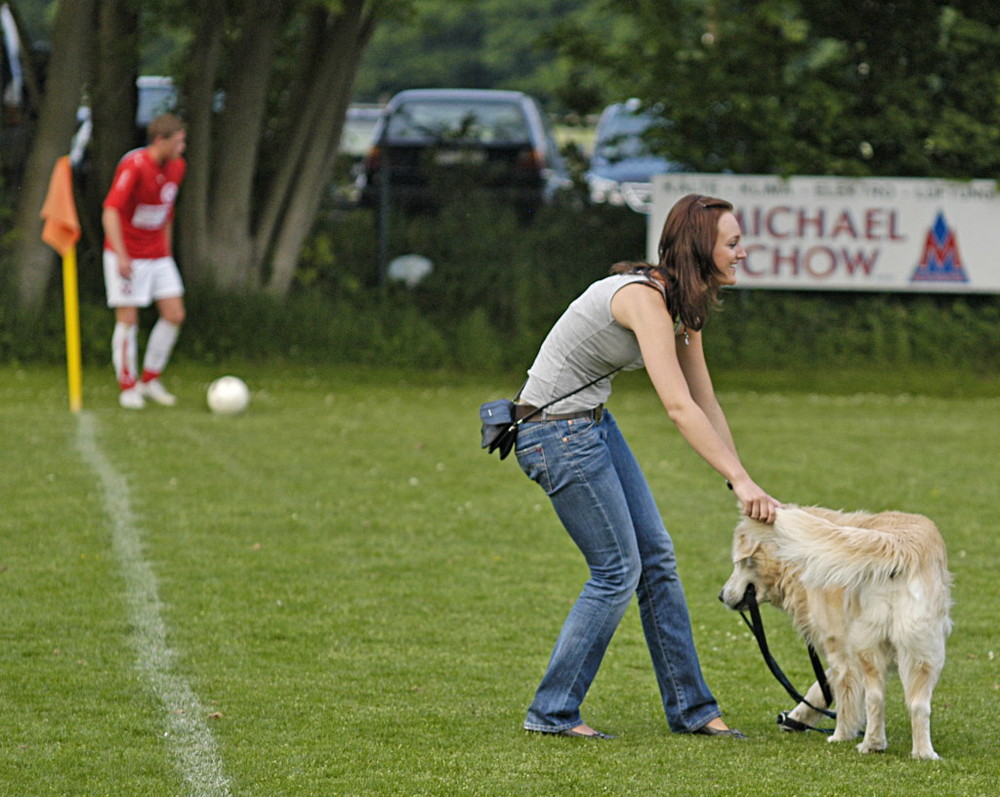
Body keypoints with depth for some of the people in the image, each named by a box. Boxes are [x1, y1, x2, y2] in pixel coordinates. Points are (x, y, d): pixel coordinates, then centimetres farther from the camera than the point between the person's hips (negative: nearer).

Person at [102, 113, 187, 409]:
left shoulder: (176, 166, 5)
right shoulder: (133, 166, -19)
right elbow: (111, 211, -25)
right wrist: (121, 256, -32)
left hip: (158, 256, 7)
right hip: (128, 257, -7)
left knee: (174, 315, 0)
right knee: (128, 320, -4)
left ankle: (150, 380, 15)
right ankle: (127, 388, 8)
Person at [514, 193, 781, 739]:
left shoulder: (684, 306, 5)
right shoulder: (644, 298, -25)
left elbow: (706, 403, 10)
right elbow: (679, 408, -32)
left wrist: (743, 480, 4)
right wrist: (741, 482, -35)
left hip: (593, 424, 10)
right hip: (557, 432, -10)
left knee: (657, 559, 9)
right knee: (618, 571, -6)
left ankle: (690, 708, 16)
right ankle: (552, 712, 3)